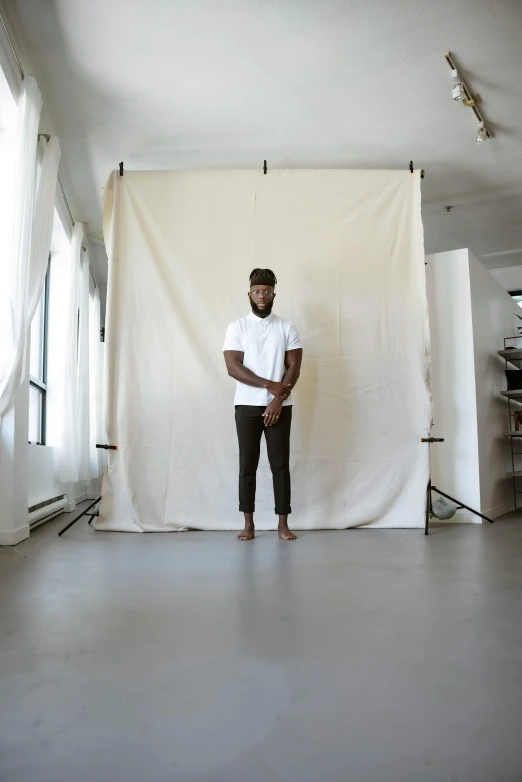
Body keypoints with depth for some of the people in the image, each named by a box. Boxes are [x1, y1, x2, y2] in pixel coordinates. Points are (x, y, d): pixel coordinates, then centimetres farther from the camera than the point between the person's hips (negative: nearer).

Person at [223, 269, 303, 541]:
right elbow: (233, 367, -8)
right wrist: (270, 385, -15)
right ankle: (249, 523, 13)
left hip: (279, 406, 0)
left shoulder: (287, 327, 4)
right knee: (247, 464, 3)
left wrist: (278, 400, -12)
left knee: (280, 464, 2)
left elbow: (294, 367, -1)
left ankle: (283, 523, 11)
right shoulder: (237, 327, 2)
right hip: (247, 405, 0)